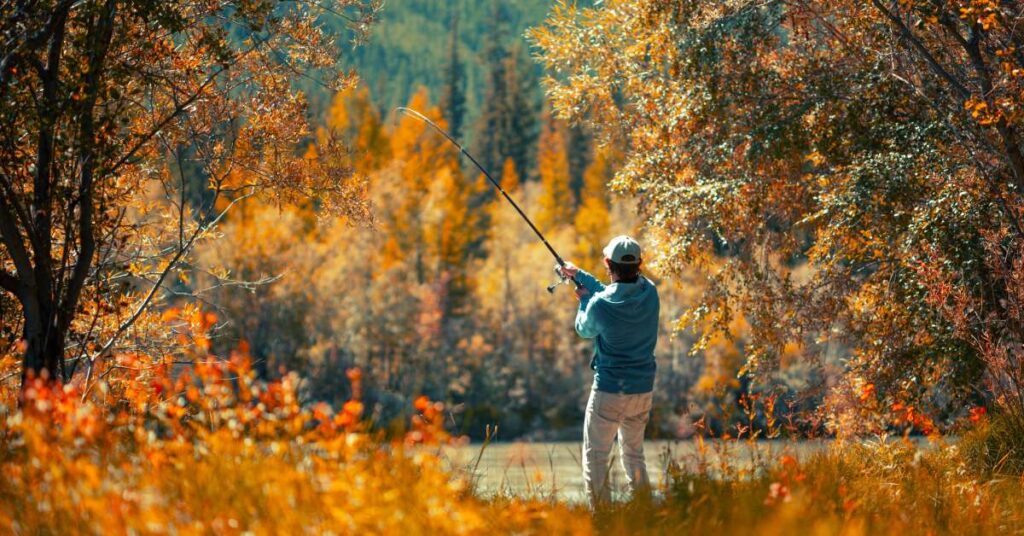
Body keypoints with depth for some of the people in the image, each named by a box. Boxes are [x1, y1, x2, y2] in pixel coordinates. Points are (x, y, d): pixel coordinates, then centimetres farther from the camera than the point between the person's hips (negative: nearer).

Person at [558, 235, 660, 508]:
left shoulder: (600, 304, -20)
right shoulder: (649, 292, -6)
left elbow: (584, 330, 3)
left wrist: (583, 299, 20)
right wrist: (580, 275, 24)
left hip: (609, 390, -6)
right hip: (643, 390, 6)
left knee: (595, 457, 4)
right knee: (634, 453, 20)